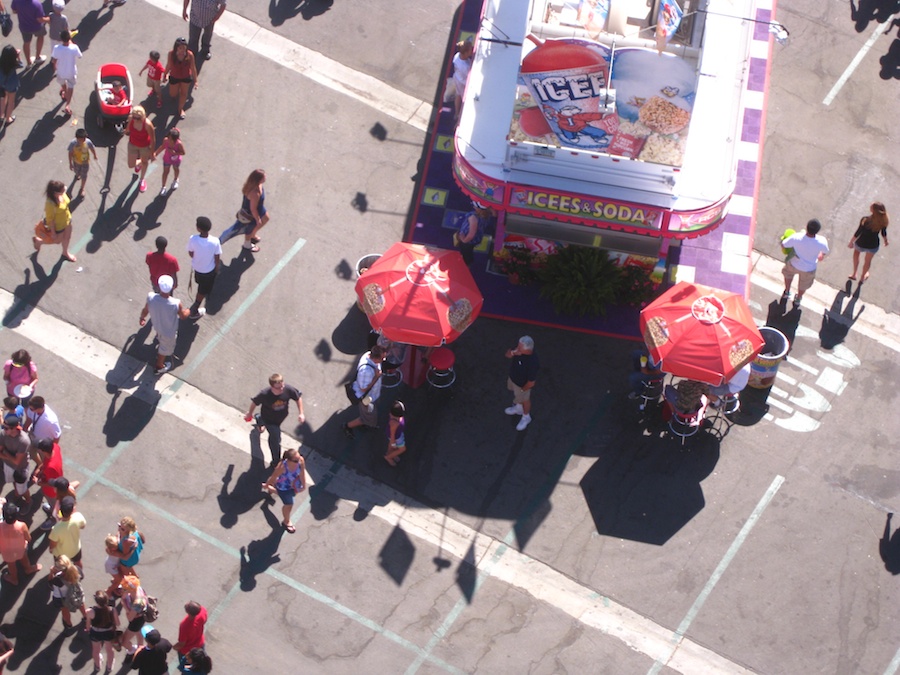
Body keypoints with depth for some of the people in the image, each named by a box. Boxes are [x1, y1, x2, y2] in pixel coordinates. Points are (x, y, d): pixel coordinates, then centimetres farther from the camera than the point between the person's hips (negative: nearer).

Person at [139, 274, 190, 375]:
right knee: (166, 348, 27)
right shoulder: (176, 304, -40)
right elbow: (183, 316, -18)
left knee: (161, 338, 38)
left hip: (157, 326, 3)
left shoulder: (151, 297, -34)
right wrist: (189, 311, 6)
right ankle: (159, 367, 51)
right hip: (169, 332, -3)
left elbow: (145, 311, -13)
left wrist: (142, 318, 11)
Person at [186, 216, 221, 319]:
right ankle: (194, 311, 33)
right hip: (209, 270, -3)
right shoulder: (215, 242, -34)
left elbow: (190, 253, -12)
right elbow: (217, 259, -19)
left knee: (201, 284, 36)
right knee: (203, 291, 21)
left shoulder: (193, 239, -31)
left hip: (197, 267, 3)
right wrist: (217, 268, 3)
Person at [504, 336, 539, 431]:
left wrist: (522, 390, -13)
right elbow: (508, 355, -10)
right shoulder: (520, 348, -27)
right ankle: (518, 408, 64)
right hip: (513, 377, 6)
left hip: (523, 384, -6)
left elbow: (531, 383, -31)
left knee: (524, 399, 23)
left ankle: (526, 417, 53)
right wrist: (512, 352, -34)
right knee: (516, 395, 34)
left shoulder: (532, 363, -44)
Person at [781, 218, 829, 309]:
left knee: (788, 273, 37)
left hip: (794, 264, 0)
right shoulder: (822, 242, -34)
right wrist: (821, 256, 15)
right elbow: (825, 253, -10)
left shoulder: (796, 237, -37)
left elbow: (783, 245, -19)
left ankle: (787, 293, 55)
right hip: (809, 269, 0)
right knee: (804, 284, 33)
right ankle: (798, 300, 58)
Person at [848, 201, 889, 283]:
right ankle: (862, 278, 54)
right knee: (868, 261, 32)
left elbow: (857, 233, -19)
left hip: (861, 244, -2)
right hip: (873, 245, 2)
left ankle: (854, 274, 42)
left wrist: (851, 242, -3)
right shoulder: (883, 221, -20)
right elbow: (883, 233, -2)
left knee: (856, 252, 35)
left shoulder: (865, 220, -29)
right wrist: (886, 241, 19)